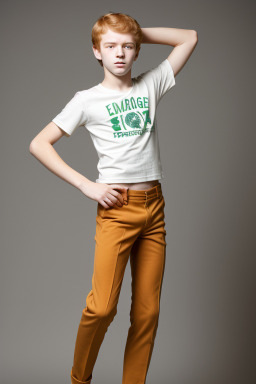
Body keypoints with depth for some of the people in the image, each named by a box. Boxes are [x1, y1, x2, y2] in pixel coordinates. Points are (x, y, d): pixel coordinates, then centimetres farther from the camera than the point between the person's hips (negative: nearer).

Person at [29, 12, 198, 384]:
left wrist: (139, 33, 12)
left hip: (155, 205, 4)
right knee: (102, 307, -11)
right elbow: (39, 144, 1)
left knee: (148, 310, 4)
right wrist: (87, 185, -6)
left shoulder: (150, 85, 12)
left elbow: (190, 37, 19)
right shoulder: (87, 100, 3)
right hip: (117, 207, -3)